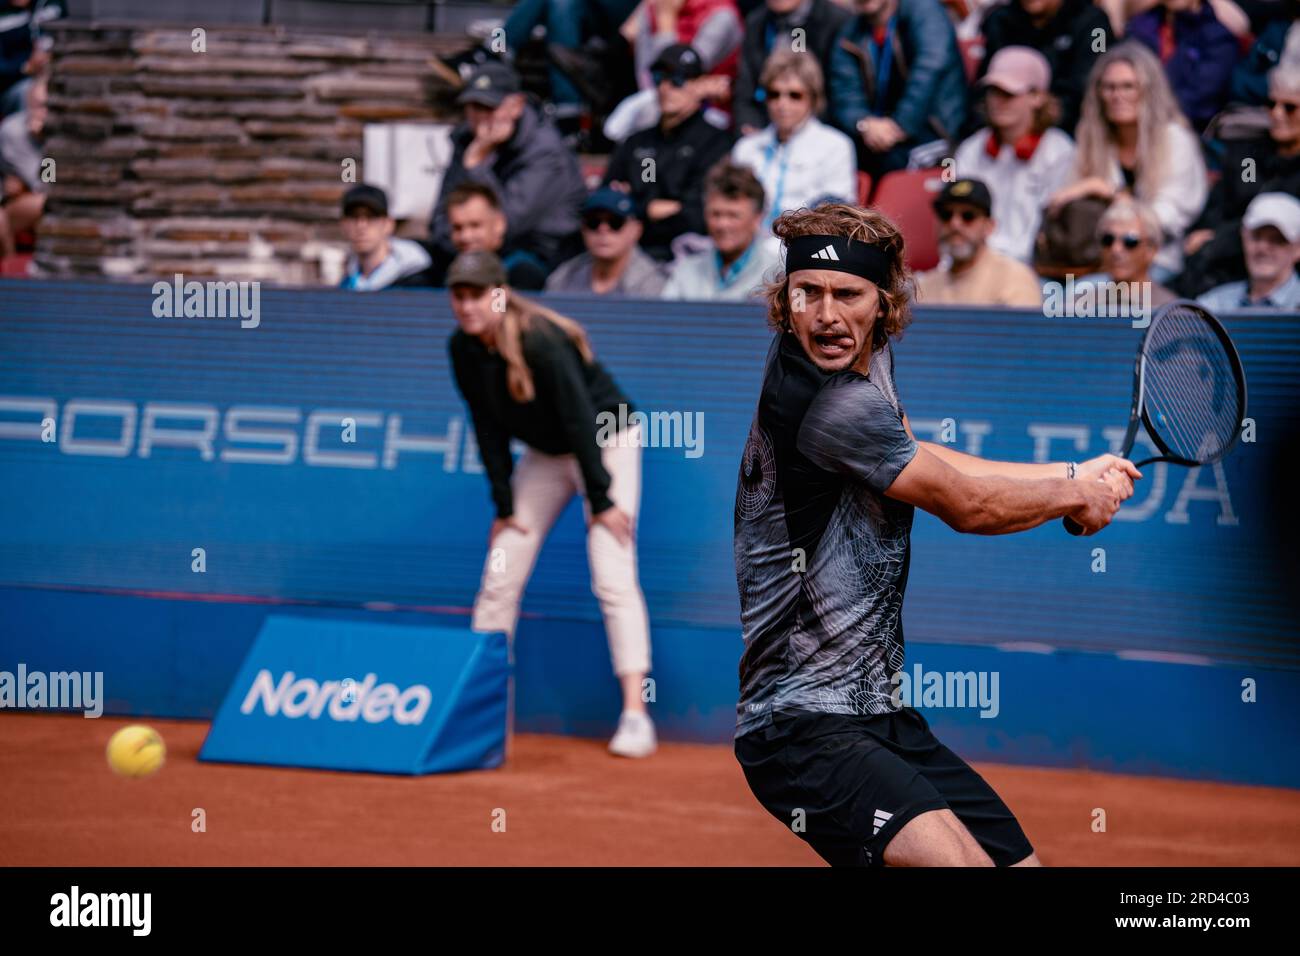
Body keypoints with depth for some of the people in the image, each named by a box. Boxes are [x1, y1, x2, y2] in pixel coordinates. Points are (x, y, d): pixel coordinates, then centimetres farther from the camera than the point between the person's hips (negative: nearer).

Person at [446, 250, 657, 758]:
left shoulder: (541, 342, -30)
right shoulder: (464, 349, -10)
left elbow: (581, 421, -27)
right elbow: (489, 429, -3)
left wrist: (601, 499, -25)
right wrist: (503, 504, -6)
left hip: (606, 444, -7)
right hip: (545, 453, 7)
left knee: (613, 576, -16)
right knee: (499, 578, 3)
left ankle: (635, 713, -18)